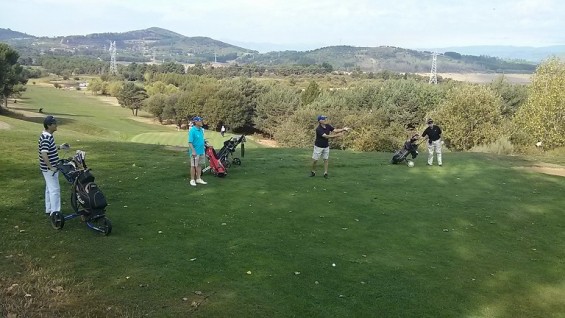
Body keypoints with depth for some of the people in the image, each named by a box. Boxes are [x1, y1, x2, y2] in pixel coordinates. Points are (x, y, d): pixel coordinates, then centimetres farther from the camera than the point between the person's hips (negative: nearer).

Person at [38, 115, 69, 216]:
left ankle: (49, 209, 28)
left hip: (50, 168, 10)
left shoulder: (49, 136, 9)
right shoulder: (46, 138, -23)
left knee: (50, 189, 17)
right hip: (49, 169, -10)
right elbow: (44, 154, -31)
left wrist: (60, 147, 16)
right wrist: (51, 168, -28)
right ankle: (54, 212, -1)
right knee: (55, 189, -6)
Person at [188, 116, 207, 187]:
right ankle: (192, 180, 10)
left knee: (199, 165, 14)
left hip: (201, 151, 8)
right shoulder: (192, 130, -15)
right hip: (195, 152, -8)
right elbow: (190, 142, -18)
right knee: (193, 166, 1)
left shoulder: (201, 130, 8)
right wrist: (193, 151, -23)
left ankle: (198, 179, 23)